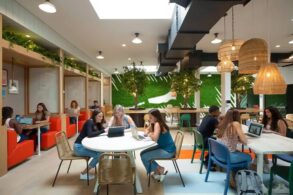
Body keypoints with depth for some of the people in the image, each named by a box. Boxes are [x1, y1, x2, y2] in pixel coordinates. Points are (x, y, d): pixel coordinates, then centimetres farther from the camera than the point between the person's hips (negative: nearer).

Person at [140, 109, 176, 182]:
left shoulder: (157, 124, -22)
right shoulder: (154, 124, 5)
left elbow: (154, 138, -32)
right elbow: (147, 130, 19)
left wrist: (150, 134, -12)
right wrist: (146, 132, -4)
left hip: (168, 151, -9)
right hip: (162, 147, 10)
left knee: (144, 156, -9)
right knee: (143, 153, 10)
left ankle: (161, 170, 7)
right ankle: (156, 172, 18)